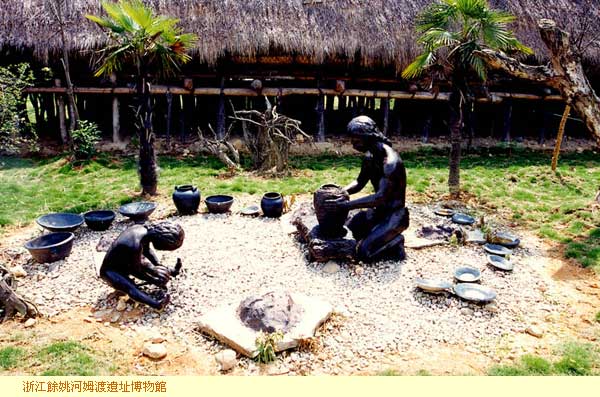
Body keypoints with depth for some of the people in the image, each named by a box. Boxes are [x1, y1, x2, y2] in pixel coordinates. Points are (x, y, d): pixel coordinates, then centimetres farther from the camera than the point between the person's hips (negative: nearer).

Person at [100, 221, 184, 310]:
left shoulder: (145, 229, -14)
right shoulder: (135, 246, -37)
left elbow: (147, 250, 7)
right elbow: (136, 272, -20)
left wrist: (158, 266, -1)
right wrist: (155, 281, -12)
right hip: (110, 271, -10)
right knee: (132, 289, -32)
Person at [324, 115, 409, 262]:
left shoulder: (390, 161, -28)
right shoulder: (369, 157, 1)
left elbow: (381, 197, -36)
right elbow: (359, 183, 12)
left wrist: (347, 204, -39)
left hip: (394, 215, -9)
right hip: (377, 210, 9)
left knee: (364, 252, -19)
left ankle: (395, 244, 3)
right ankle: (378, 235, 16)